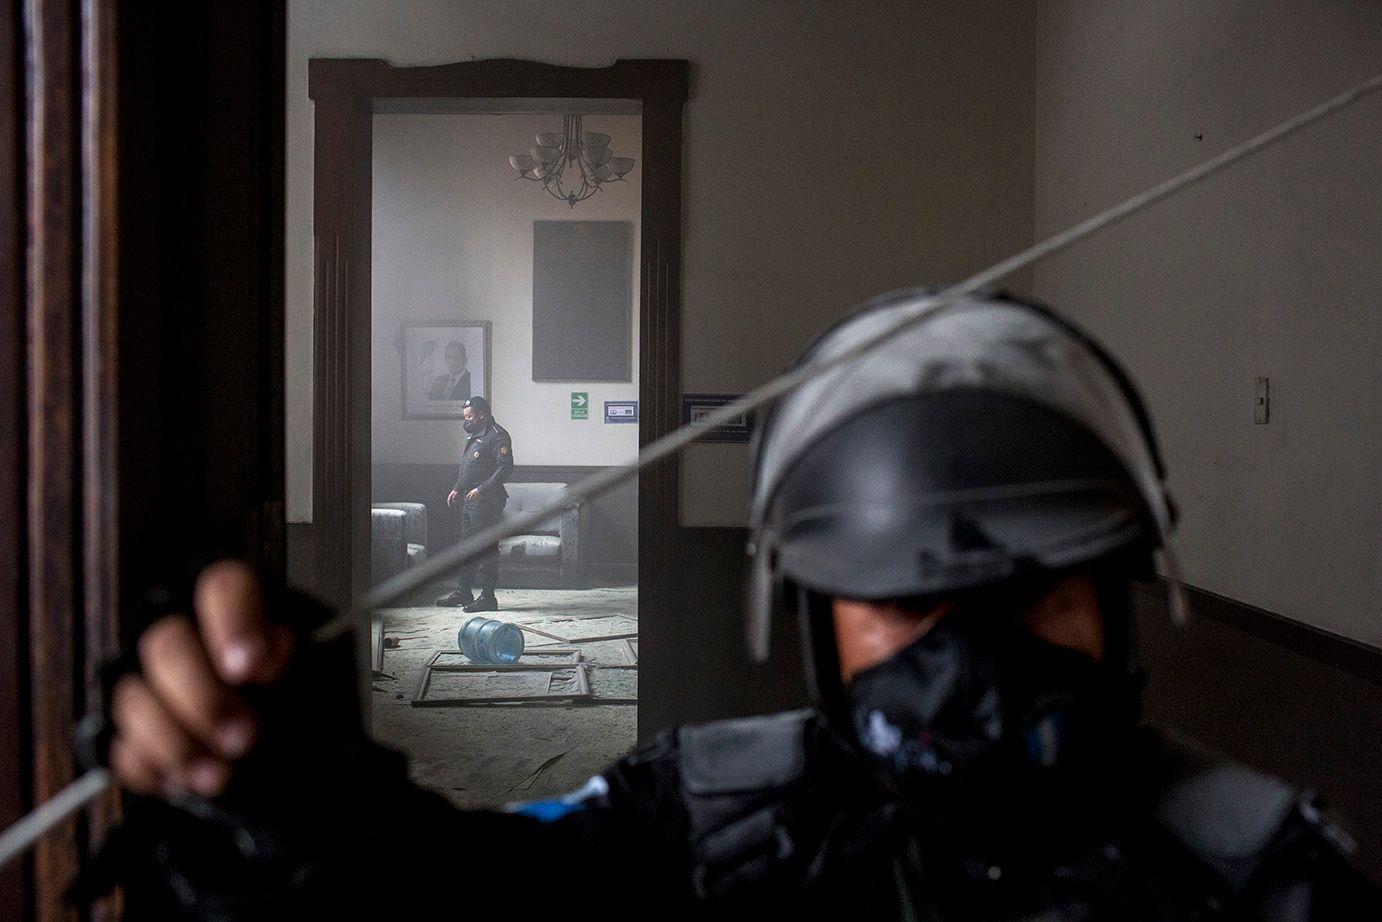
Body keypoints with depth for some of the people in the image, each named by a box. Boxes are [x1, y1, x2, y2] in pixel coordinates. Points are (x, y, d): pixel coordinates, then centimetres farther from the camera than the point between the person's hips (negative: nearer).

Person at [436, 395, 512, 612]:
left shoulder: (497, 436, -12)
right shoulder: (474, 436, 19)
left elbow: (505, 468, -20)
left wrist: (481, 489, -23)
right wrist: (457, 489, 17)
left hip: (486, 502, -10)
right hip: (469, 500, 10)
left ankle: (487, 597, -2)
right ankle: (463, 592, 23)